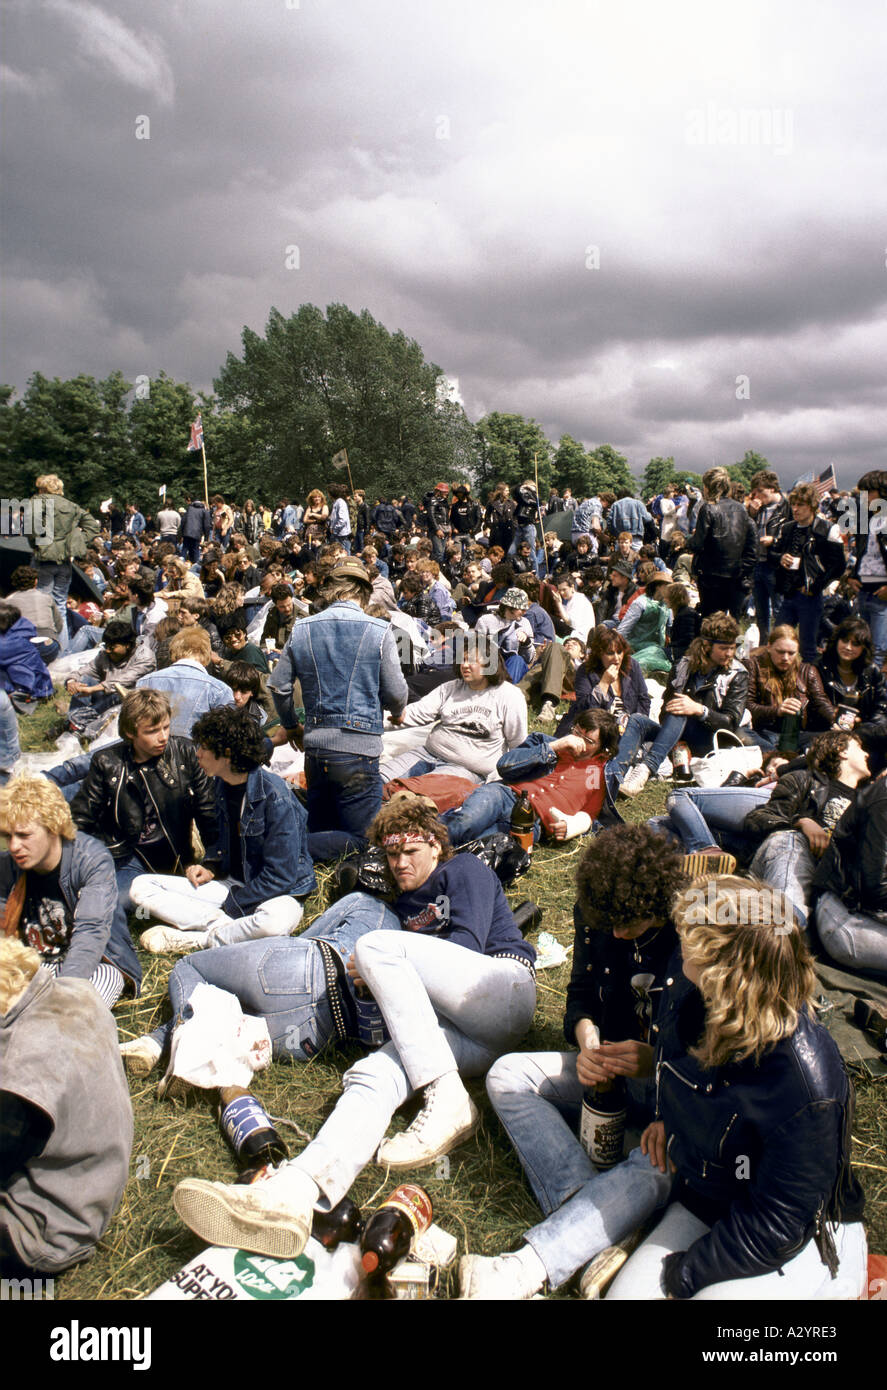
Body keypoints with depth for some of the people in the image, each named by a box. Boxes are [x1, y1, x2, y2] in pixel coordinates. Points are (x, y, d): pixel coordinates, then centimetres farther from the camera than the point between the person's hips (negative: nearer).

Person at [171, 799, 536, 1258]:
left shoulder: (465, 870, 15)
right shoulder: (403, 906, 34)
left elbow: (466, 944, -1)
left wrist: (380, 970, 2)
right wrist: (385, 980, 1)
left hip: (503, 983, -5)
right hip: (468, 1034, 5)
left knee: (374, 946, -21)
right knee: (371, 1074, -24)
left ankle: (447, 1099, -30)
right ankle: (289, 1195, -47)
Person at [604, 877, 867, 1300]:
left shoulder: (804, 1088, -33)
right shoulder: (683, 1007, -11)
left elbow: (774, 1226, -24)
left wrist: (681, 1274, -16)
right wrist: (668, 1119, 3)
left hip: (807, 1241, -4)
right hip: (704, 1207, 5)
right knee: (625, 1291, -12)